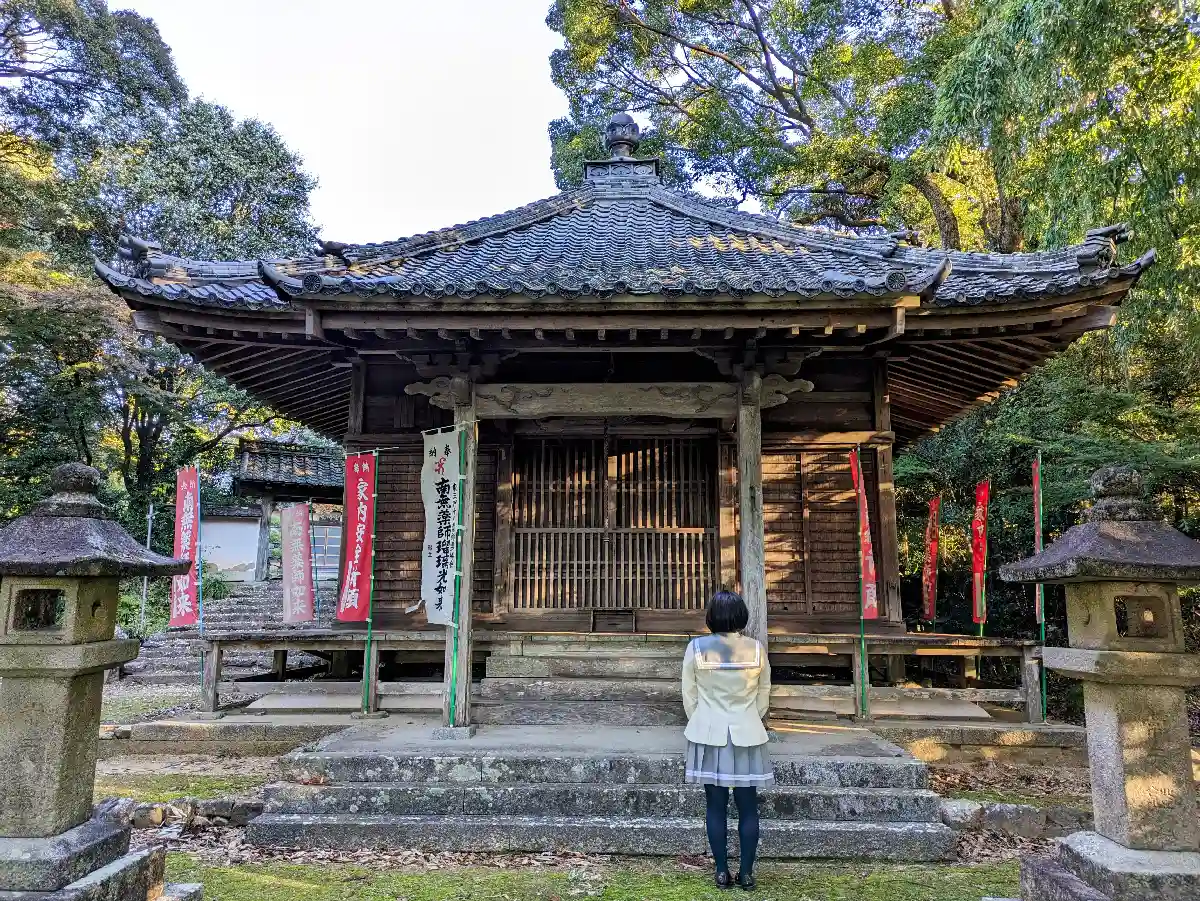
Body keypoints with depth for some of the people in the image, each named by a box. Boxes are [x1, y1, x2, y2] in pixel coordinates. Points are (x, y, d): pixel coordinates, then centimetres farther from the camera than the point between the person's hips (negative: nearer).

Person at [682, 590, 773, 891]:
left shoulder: (696, 648, -9)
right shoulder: (757, 649, -5)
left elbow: (689, 695, -2)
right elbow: (763, 696, 4)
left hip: (709, 735, 0)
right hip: (747, 735, 1)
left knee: (715, 805, 8)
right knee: (747, 806, 9)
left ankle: (722, 872, 14)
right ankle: (746, 873, 14)